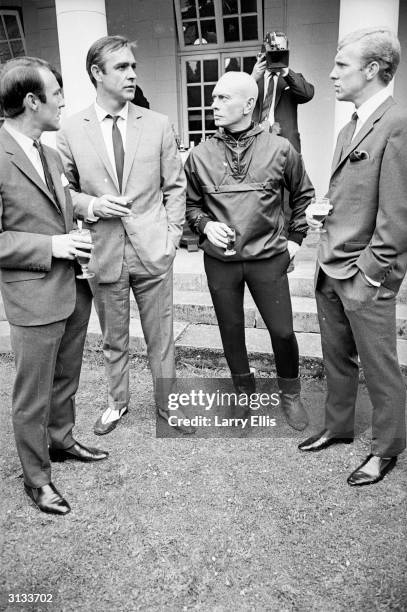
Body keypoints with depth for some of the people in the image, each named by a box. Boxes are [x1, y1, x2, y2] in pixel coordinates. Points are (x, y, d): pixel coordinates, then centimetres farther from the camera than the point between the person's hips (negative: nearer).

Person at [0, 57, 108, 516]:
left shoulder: (50, 154, 9)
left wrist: (79, 230, 7)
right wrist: (50, 246, -19)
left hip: (73, 288, 8)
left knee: (66, 379, 23)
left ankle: (60, 440, 45)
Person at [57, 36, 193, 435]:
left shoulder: (157, 125, 2)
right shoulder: (71, 131, -1)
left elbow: (175, 186, 6)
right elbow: (63, 189, 6)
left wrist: (172, 235, -1)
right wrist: (92, 205, -13)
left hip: (152, 251, 0)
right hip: (103, 252, 0)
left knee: (161, 336, 10)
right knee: (113, 339, 15)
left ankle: (167, 403, 31)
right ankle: (117, 401, 37)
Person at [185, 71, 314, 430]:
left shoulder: (280, 149, -3)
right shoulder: (200, 156, 0)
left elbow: (304, 194, 12)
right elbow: (192, 205, 11)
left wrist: (296, 237, 8)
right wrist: (205, 225, -8)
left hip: (268, 257, -1)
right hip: (220, 259, 2)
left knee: (282, 331, 1)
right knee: (231, 329, 11)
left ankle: (290, 394, 28)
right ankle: (244, 392, 34)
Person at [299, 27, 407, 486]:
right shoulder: (350, 128, 13)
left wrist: (369, 274, -16)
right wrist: (320, 216, 7)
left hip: (364, 276, -8)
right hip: (329, 270, 8)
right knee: (336, 358, 19)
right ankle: (337, 426, 38)